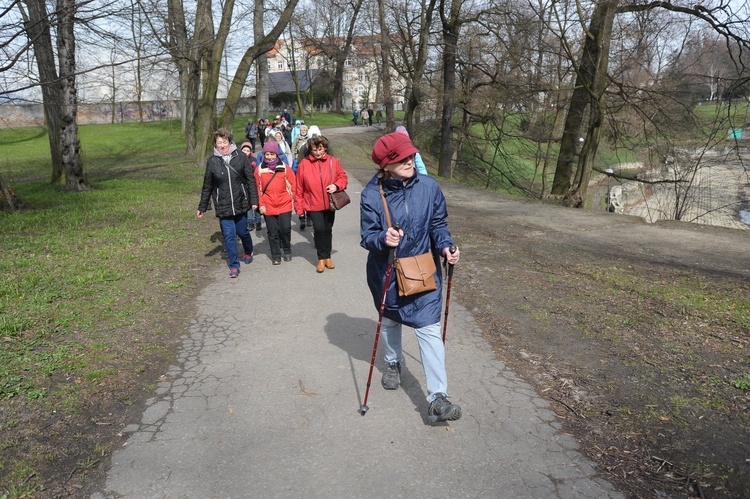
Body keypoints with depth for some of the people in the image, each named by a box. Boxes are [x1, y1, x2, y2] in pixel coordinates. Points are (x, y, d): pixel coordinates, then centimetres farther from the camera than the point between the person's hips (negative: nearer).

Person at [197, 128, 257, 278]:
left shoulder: (240, 157, -5)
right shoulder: (212, 161, -2)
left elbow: (250, 180, -1)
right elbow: (207, 186, 6)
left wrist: (254, 200, -5)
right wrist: (202, 207, 8)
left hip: (240, 203, 0)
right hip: (223, 207, 0)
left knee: (242, 232, 13)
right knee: (229, 236, -1)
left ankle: (248, 252, 44)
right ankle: (234, 266, 11)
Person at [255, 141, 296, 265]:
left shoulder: (285, 168, 0)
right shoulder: (259, 170, 2)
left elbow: (292, 185, 3)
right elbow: (258, 189, 3)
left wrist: (292, 199, -2)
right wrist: (261, 204, -1)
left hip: (285, 205, -1)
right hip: (268, 207, 1)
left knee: (285, 229, 0)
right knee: (272, 232, 6)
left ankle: (287, 251, 24)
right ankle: (276, 255, 18)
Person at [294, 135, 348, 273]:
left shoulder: (333, 161, -3)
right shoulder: (304, 163, -7)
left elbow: (343, 177, 6)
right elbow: (299, 187, -4)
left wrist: (336, 185, -16)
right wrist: (299, 207, -4)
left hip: (330, 203, 2)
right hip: (313, 204, -2)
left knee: (328, 230, 12)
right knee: (319, 229, -13)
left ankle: (327, 257, 29)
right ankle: (321, 258, 5)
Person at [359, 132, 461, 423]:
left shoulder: (428, 187, -10)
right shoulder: (371, 194, -15)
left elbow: (438, 224, 1)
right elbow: (367, 236, -12)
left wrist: (445, 246, -18)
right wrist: (383, 239, -34)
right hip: (387, 273, 1)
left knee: (429, 329, -8)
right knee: (390, 321, 23)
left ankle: (437, 399, -4)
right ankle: (393, 363, 53)